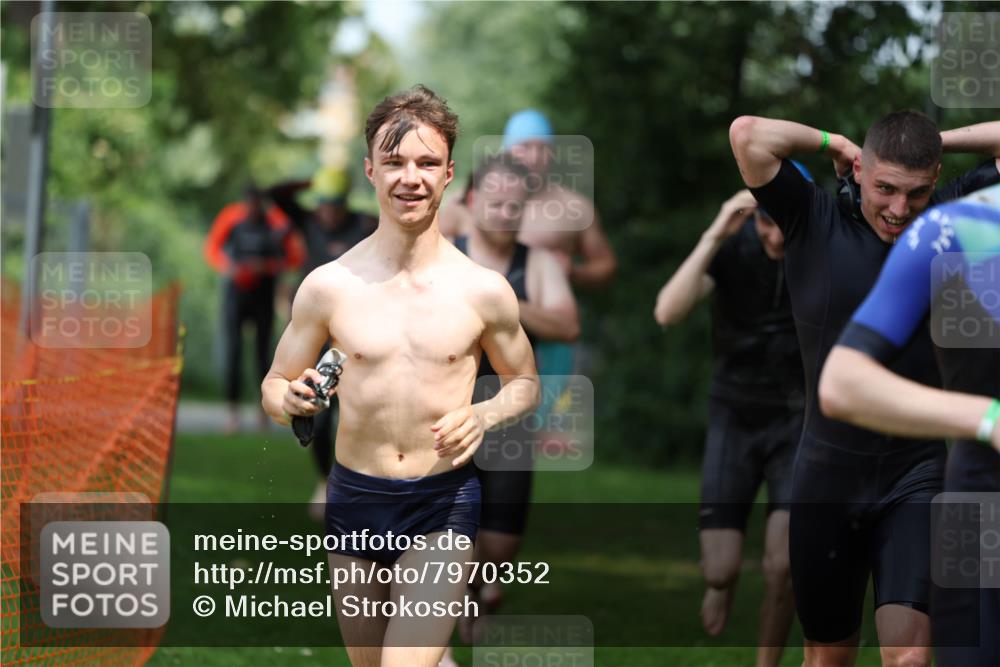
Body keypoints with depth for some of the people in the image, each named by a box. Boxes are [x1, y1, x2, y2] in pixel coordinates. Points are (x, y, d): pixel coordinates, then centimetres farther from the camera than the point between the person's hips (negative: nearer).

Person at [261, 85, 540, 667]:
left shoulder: (484, 291, -4)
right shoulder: (329, 286, -3)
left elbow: (525, 383, 11)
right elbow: (274, 386, 8)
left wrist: (484, 416, -10)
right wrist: (292, 400, -16)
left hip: (443, 508, -2)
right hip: (354, 500, 2)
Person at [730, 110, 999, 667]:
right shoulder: (814, 221, -4)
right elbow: (748, 134, -15)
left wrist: (935, 141, 0)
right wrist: (832, 142, -2)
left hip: (920, 475, 0)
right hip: (829, 472, 0)